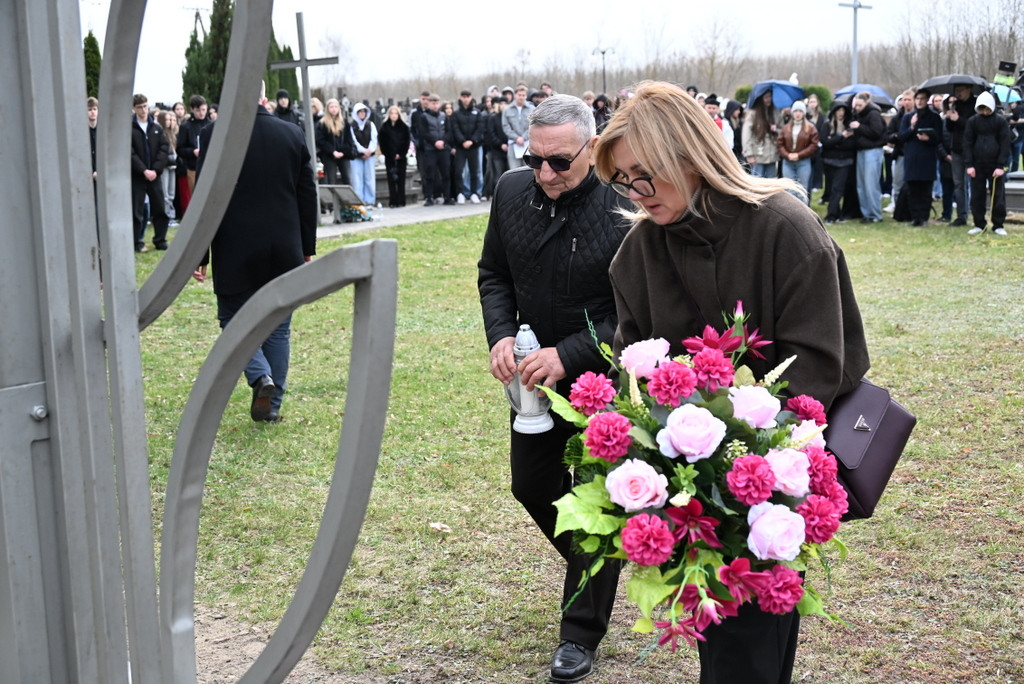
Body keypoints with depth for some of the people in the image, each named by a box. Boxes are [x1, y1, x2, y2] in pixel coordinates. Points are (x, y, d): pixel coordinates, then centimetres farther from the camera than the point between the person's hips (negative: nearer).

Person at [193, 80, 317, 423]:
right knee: (278, 327, 12)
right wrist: (307, 249, 15)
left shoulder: (215, 136, -8)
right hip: (285, 252, 3)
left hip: (236, 254, -3)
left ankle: (261, 378, -12)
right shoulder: (293, 134, 3)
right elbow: (308, 196, 7)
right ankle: (272, 404, 15)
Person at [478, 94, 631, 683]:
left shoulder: (625, 209, -25)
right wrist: (501, 335, -11)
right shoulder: (513, 191, -7)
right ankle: (590, 562, 49)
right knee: (531, 483, 20)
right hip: (534, 373, 6)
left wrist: (569, 354, -27)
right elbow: (494, 273, 6)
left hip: (603, 378, -6)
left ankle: (581, 635, 22)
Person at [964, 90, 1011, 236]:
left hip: (995, 165, -1)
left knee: (998, 196, 2)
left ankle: (998, 225, 10)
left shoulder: (1001, 121, -1)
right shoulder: (972, 121, 3)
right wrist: (969, 165, -5)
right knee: (977, 196, 4)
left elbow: (1005, 144, -2)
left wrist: (1001, 166, -10)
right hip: (977, 165, 2)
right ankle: (979, 225, 13)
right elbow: (968, 143, 3)